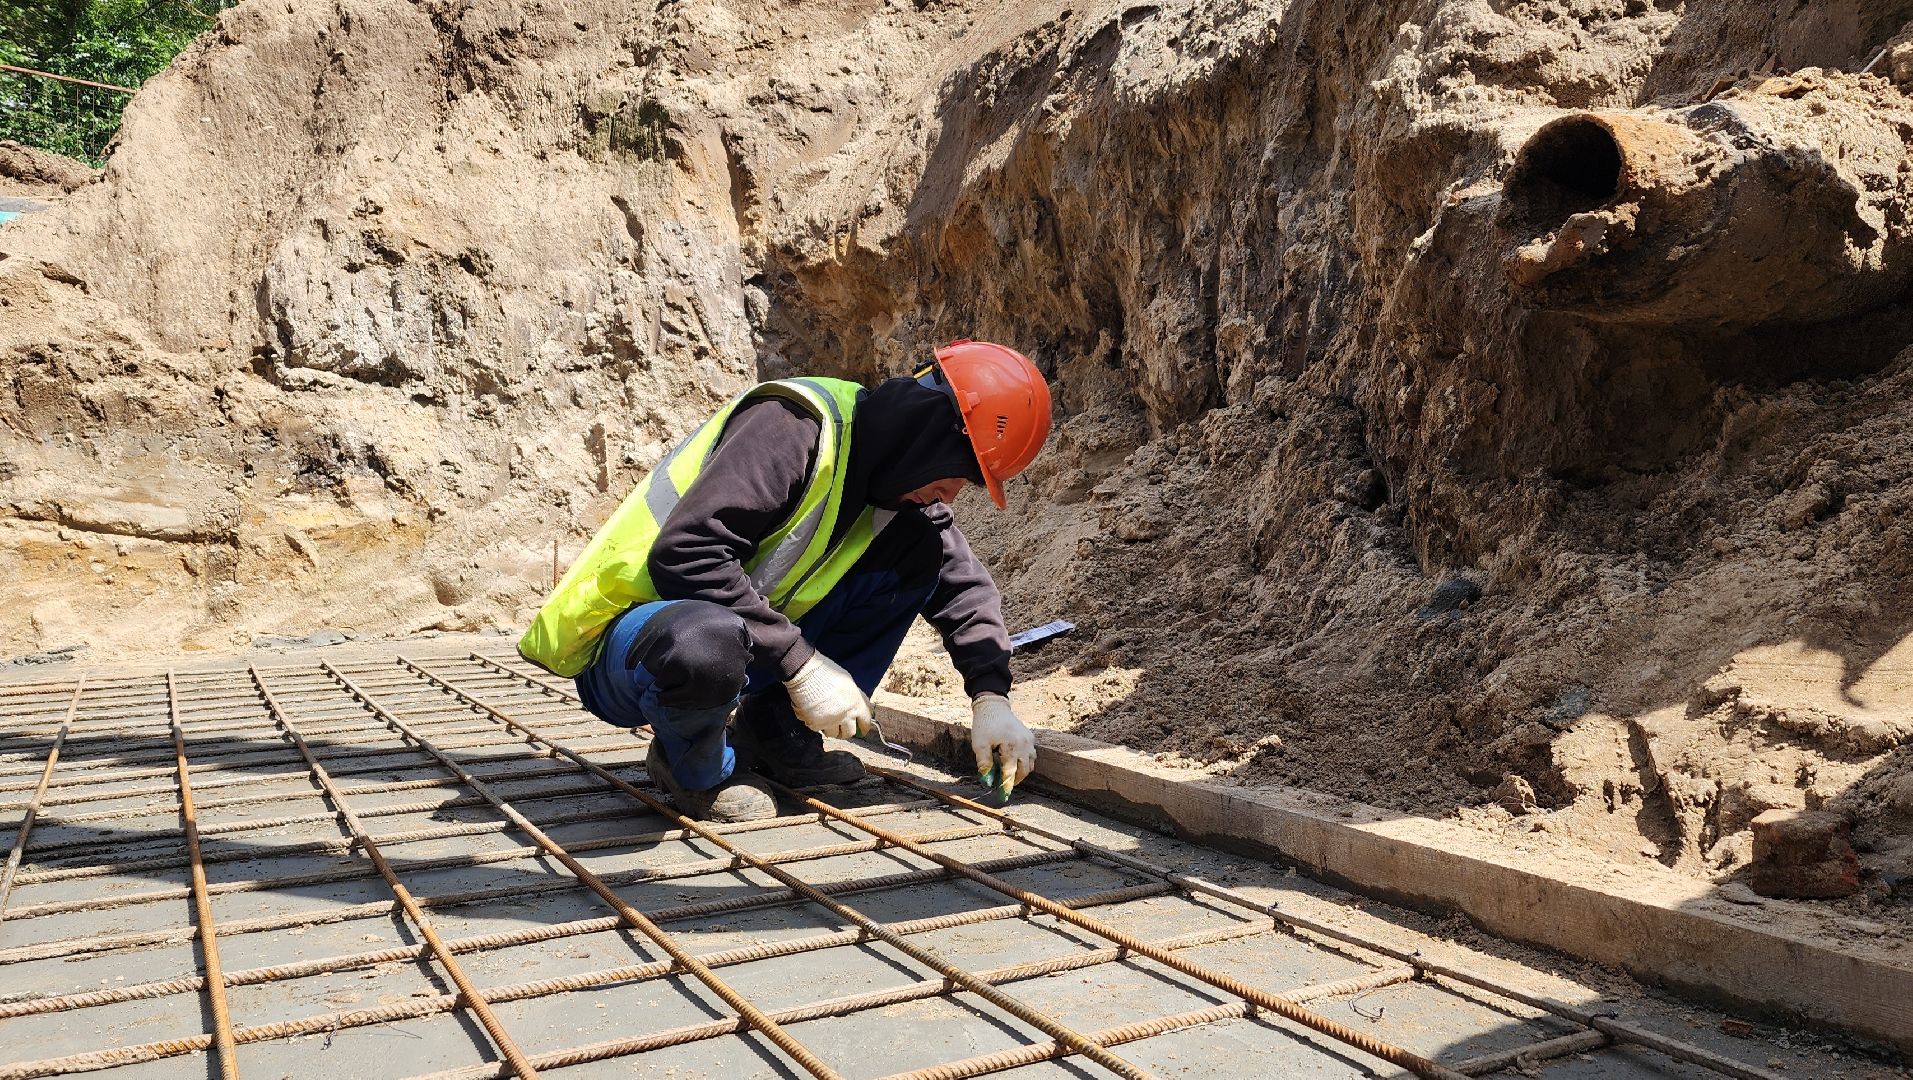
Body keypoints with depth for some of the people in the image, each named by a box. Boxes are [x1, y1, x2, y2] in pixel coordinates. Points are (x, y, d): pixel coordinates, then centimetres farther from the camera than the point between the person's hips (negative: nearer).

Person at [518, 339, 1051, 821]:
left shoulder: (905, 489, 2)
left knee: (920, 555, -1)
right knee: (706, 643, -44)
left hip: (749, 645, 8)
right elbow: (687, 552, -32)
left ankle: (777, 733, 3)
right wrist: (802, 664, -30)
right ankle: (690, 761, -7)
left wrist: (991, 697, -7)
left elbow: (964, 584, 8)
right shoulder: (796, 425, -24)